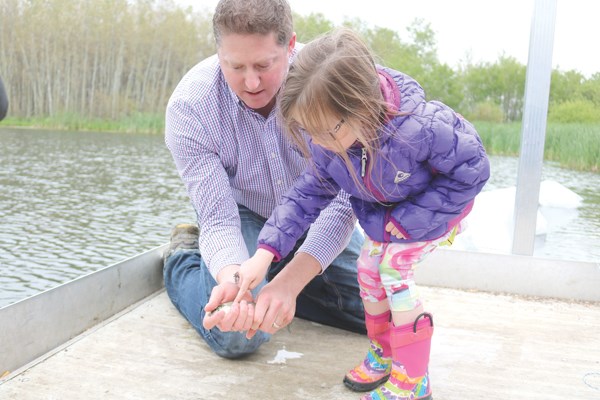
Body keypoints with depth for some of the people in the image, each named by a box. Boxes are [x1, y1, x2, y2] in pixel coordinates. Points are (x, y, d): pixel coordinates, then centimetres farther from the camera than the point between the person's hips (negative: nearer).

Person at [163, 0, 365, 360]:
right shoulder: (189, 107, -28)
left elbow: (343, 199, -30)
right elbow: (218, 218, -26)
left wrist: (289, 282, -43)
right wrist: (233, 279, -49)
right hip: (245, 217, -2)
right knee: (238, 335, -21)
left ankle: (276, 276, 16)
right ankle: (183, 258, 10)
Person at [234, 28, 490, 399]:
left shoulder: (420, 127, -43)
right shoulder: (327, 142, -25)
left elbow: (472, 170, -30)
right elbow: (310, 193, -16)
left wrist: (408, 219, -28)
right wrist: (267, 250, -27)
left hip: (439, 204, -6)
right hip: (386, 208, 6)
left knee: (394, 268, -17)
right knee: (369, 268, 4)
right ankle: (384, 355, 28)